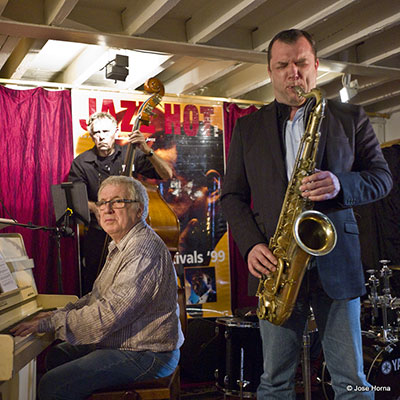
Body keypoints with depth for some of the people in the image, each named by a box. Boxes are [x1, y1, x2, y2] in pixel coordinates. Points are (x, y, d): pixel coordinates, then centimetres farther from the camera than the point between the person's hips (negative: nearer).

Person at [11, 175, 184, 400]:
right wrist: (59, 314, 8)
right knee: (56, 356, 21)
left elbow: (108, 315, -28)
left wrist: (50, 323, -19)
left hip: (145, 356, -11)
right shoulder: (122, 245, 12)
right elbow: (100, 297, 21)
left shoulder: (144, 251, -25)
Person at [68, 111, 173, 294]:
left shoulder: (130, 155, 1)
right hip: (98, 233, 0)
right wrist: (95, 208, -22)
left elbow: (167, 175, -6)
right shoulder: (81, 163, 2)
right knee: (92, 290, 0)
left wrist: (148, 152, -20)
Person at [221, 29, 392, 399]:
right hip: (276, 263, 1)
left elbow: (382, 177, 7)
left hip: (336, 264, 0)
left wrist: (340, 185, -15)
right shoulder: (248, 128, 12)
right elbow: (232, 196, 10)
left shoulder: (350, 118, 9)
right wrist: (251, 244, -7)